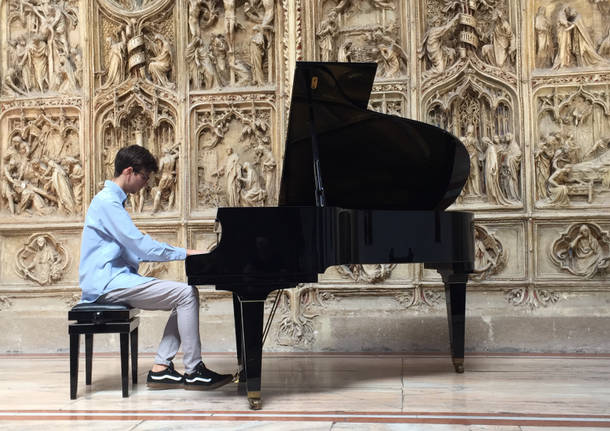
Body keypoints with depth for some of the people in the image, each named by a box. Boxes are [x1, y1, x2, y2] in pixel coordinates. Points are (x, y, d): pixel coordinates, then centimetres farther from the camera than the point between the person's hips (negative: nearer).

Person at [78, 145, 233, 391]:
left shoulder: (112, 200, 20)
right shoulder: (107, 202, -13)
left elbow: (132, 250, 22)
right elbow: (141, 246, -18)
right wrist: (185, 252, -10)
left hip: (114, 279, 10)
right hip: (107, 284, -10)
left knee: (188, 295, 3)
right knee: (186, 294, -18)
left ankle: (160, 369, -2)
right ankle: (193, 371, -11)